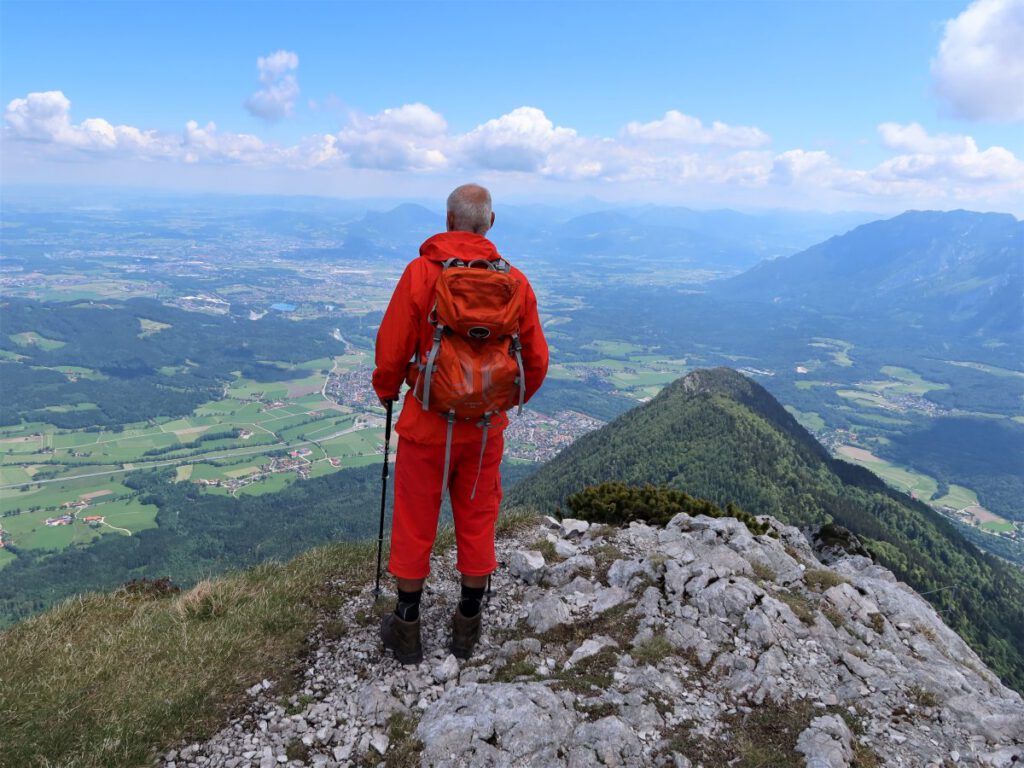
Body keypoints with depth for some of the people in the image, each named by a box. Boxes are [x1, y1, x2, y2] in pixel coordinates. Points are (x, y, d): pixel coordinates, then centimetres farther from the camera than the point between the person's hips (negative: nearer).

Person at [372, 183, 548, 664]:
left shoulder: (421, 272, -13)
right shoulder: (515, 281, -4)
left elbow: (392, 351, -11)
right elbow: (536, 360, 3)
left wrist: (386, 391, 11)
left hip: (428, 422, -2)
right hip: (486, 426, 3)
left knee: (414, 523, 12)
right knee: (477, 520, 17)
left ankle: (407, 629, 26)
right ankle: (467, 627, 30)